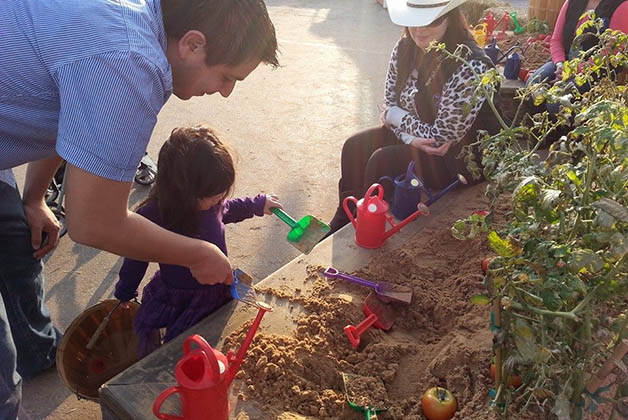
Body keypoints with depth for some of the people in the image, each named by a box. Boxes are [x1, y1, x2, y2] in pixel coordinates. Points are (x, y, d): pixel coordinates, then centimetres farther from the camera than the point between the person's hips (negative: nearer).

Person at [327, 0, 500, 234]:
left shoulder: (471, 67, -30)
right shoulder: (405, 48, -8)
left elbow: (443, 136, -25)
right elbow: (390, 106, -1)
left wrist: (396, 117, -13)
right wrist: (412, 138, -20)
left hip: (460, 155, -7)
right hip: (415, 137, 8)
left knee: (382, 162, -22)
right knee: (355, 147, -6)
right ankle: (343, 222, 8)